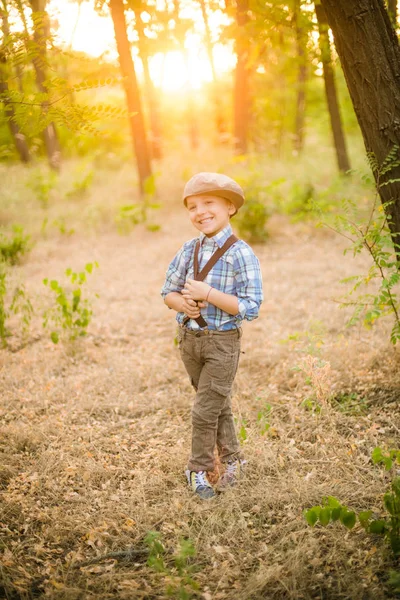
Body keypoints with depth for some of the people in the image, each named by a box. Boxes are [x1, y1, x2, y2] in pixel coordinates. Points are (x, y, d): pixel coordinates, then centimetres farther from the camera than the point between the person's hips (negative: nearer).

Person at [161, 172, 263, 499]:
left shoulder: (241, 254, -15)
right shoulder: (189, 249, 1)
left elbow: (250, 307, -19)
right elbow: (168, 290, 10)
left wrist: (208, 294, -26)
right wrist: (180, 301, -13)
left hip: (222, 341, -5)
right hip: (189, 338, 6)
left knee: (205, 410, -1)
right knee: (219, 405, 19)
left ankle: (198, 470, 19)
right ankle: (233, 460, 35)